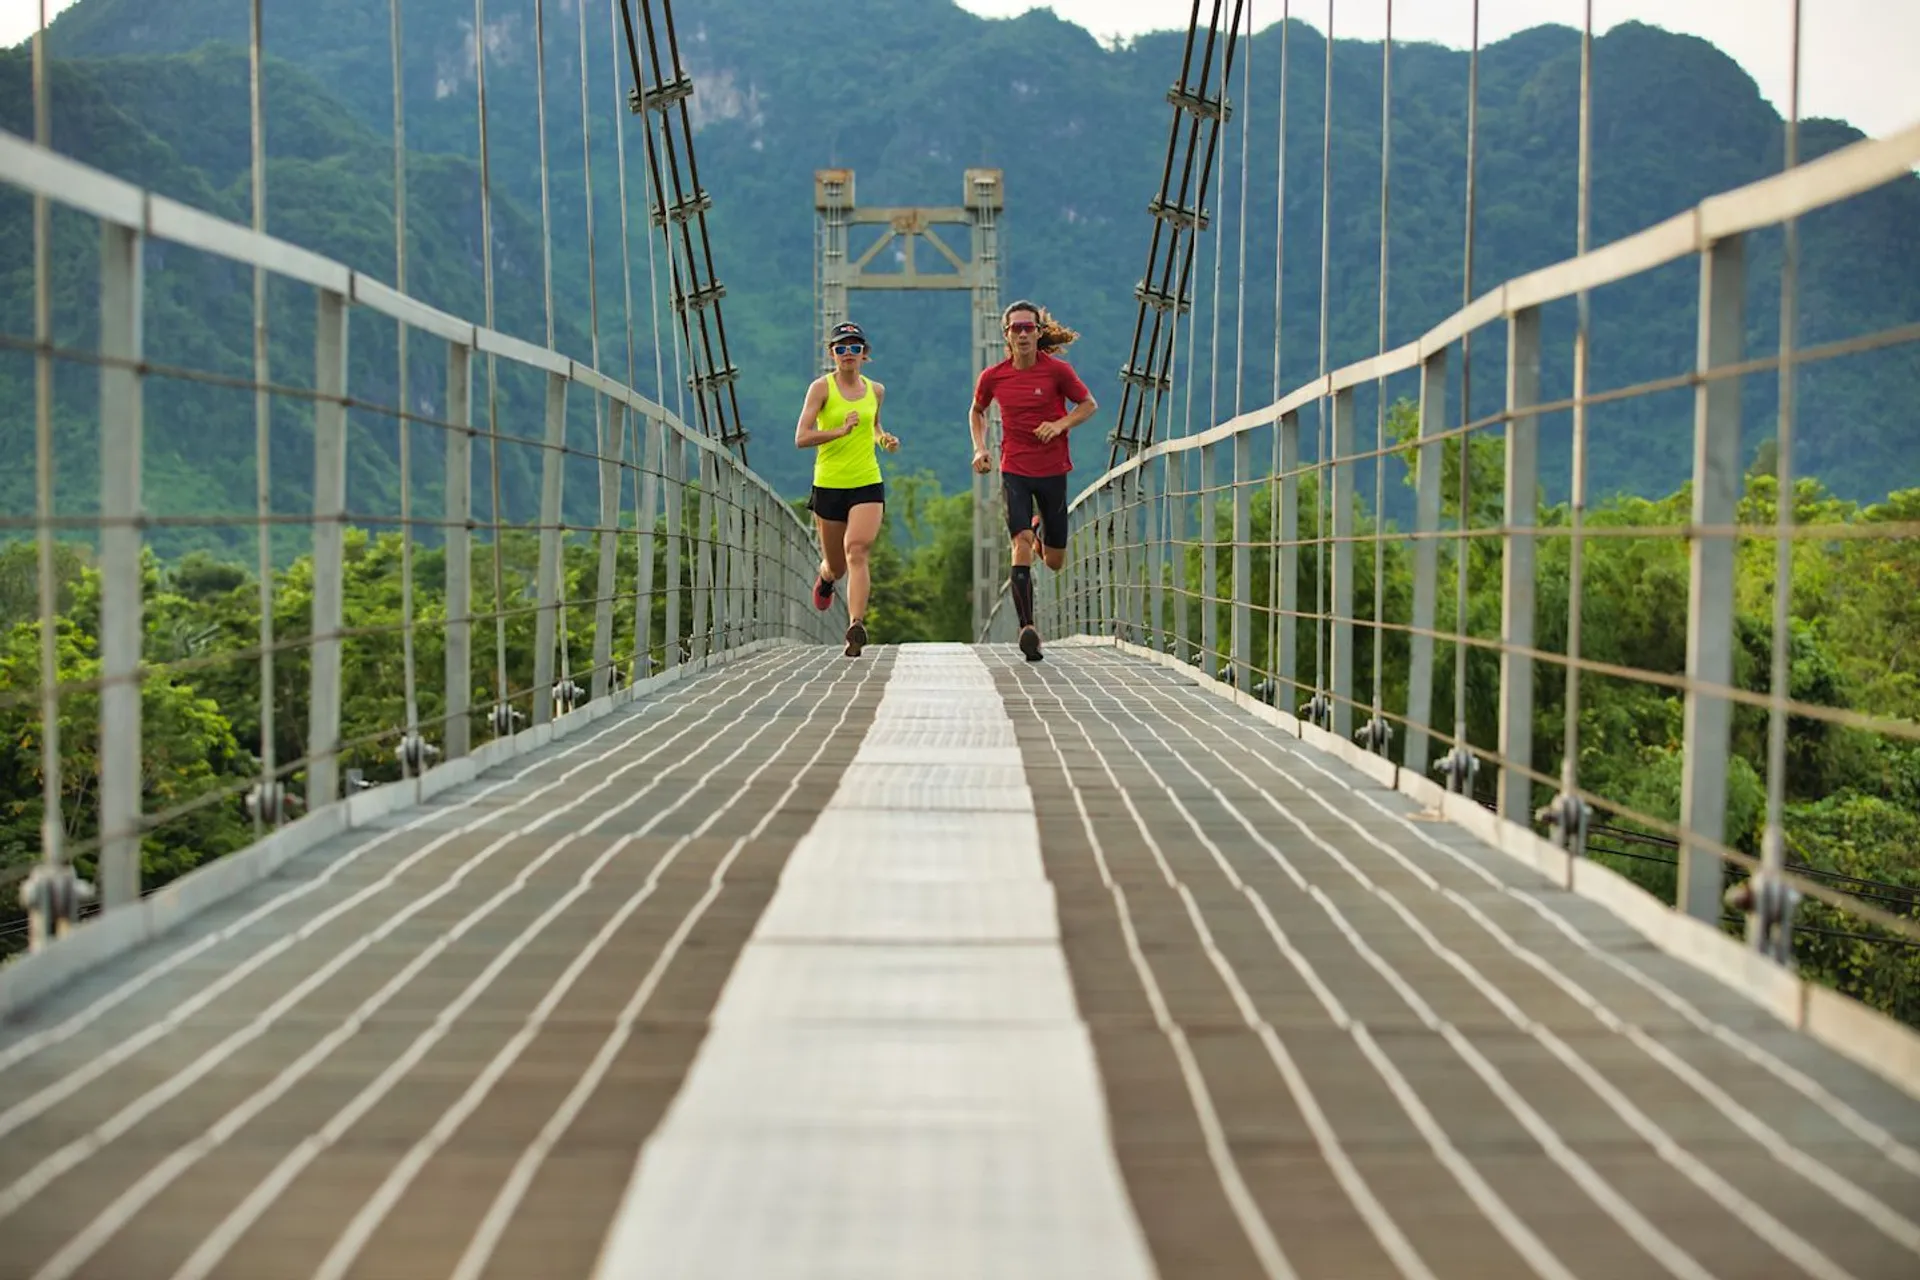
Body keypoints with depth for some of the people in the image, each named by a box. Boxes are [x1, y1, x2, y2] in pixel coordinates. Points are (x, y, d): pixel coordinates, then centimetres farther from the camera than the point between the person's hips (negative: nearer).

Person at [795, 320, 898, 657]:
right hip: (829, 485, -1)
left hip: (867, 484, 1)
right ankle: (826, 576, 50)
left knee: (857, 552, -21)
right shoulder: (821, 387, -6)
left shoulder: (875, 390, 8)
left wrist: (883, 439, 7)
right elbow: (801, 439, -12)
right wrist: (840, 431, -24)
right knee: (837, 566, 12)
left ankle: (856, 626, -29)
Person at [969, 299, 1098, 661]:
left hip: (1053, 471, 0)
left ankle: (1042, 527, 45)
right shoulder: (992, 377, -2)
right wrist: (979, 448, 2)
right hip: (1014, 471, 0)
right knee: (1021, 541, -21)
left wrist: (1061, 424, -12)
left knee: (1054, 562, 8)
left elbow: (1089, 405, 5)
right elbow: (977, 412, 18)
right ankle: (1027, 627, -20)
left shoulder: (1058, 370, -8)